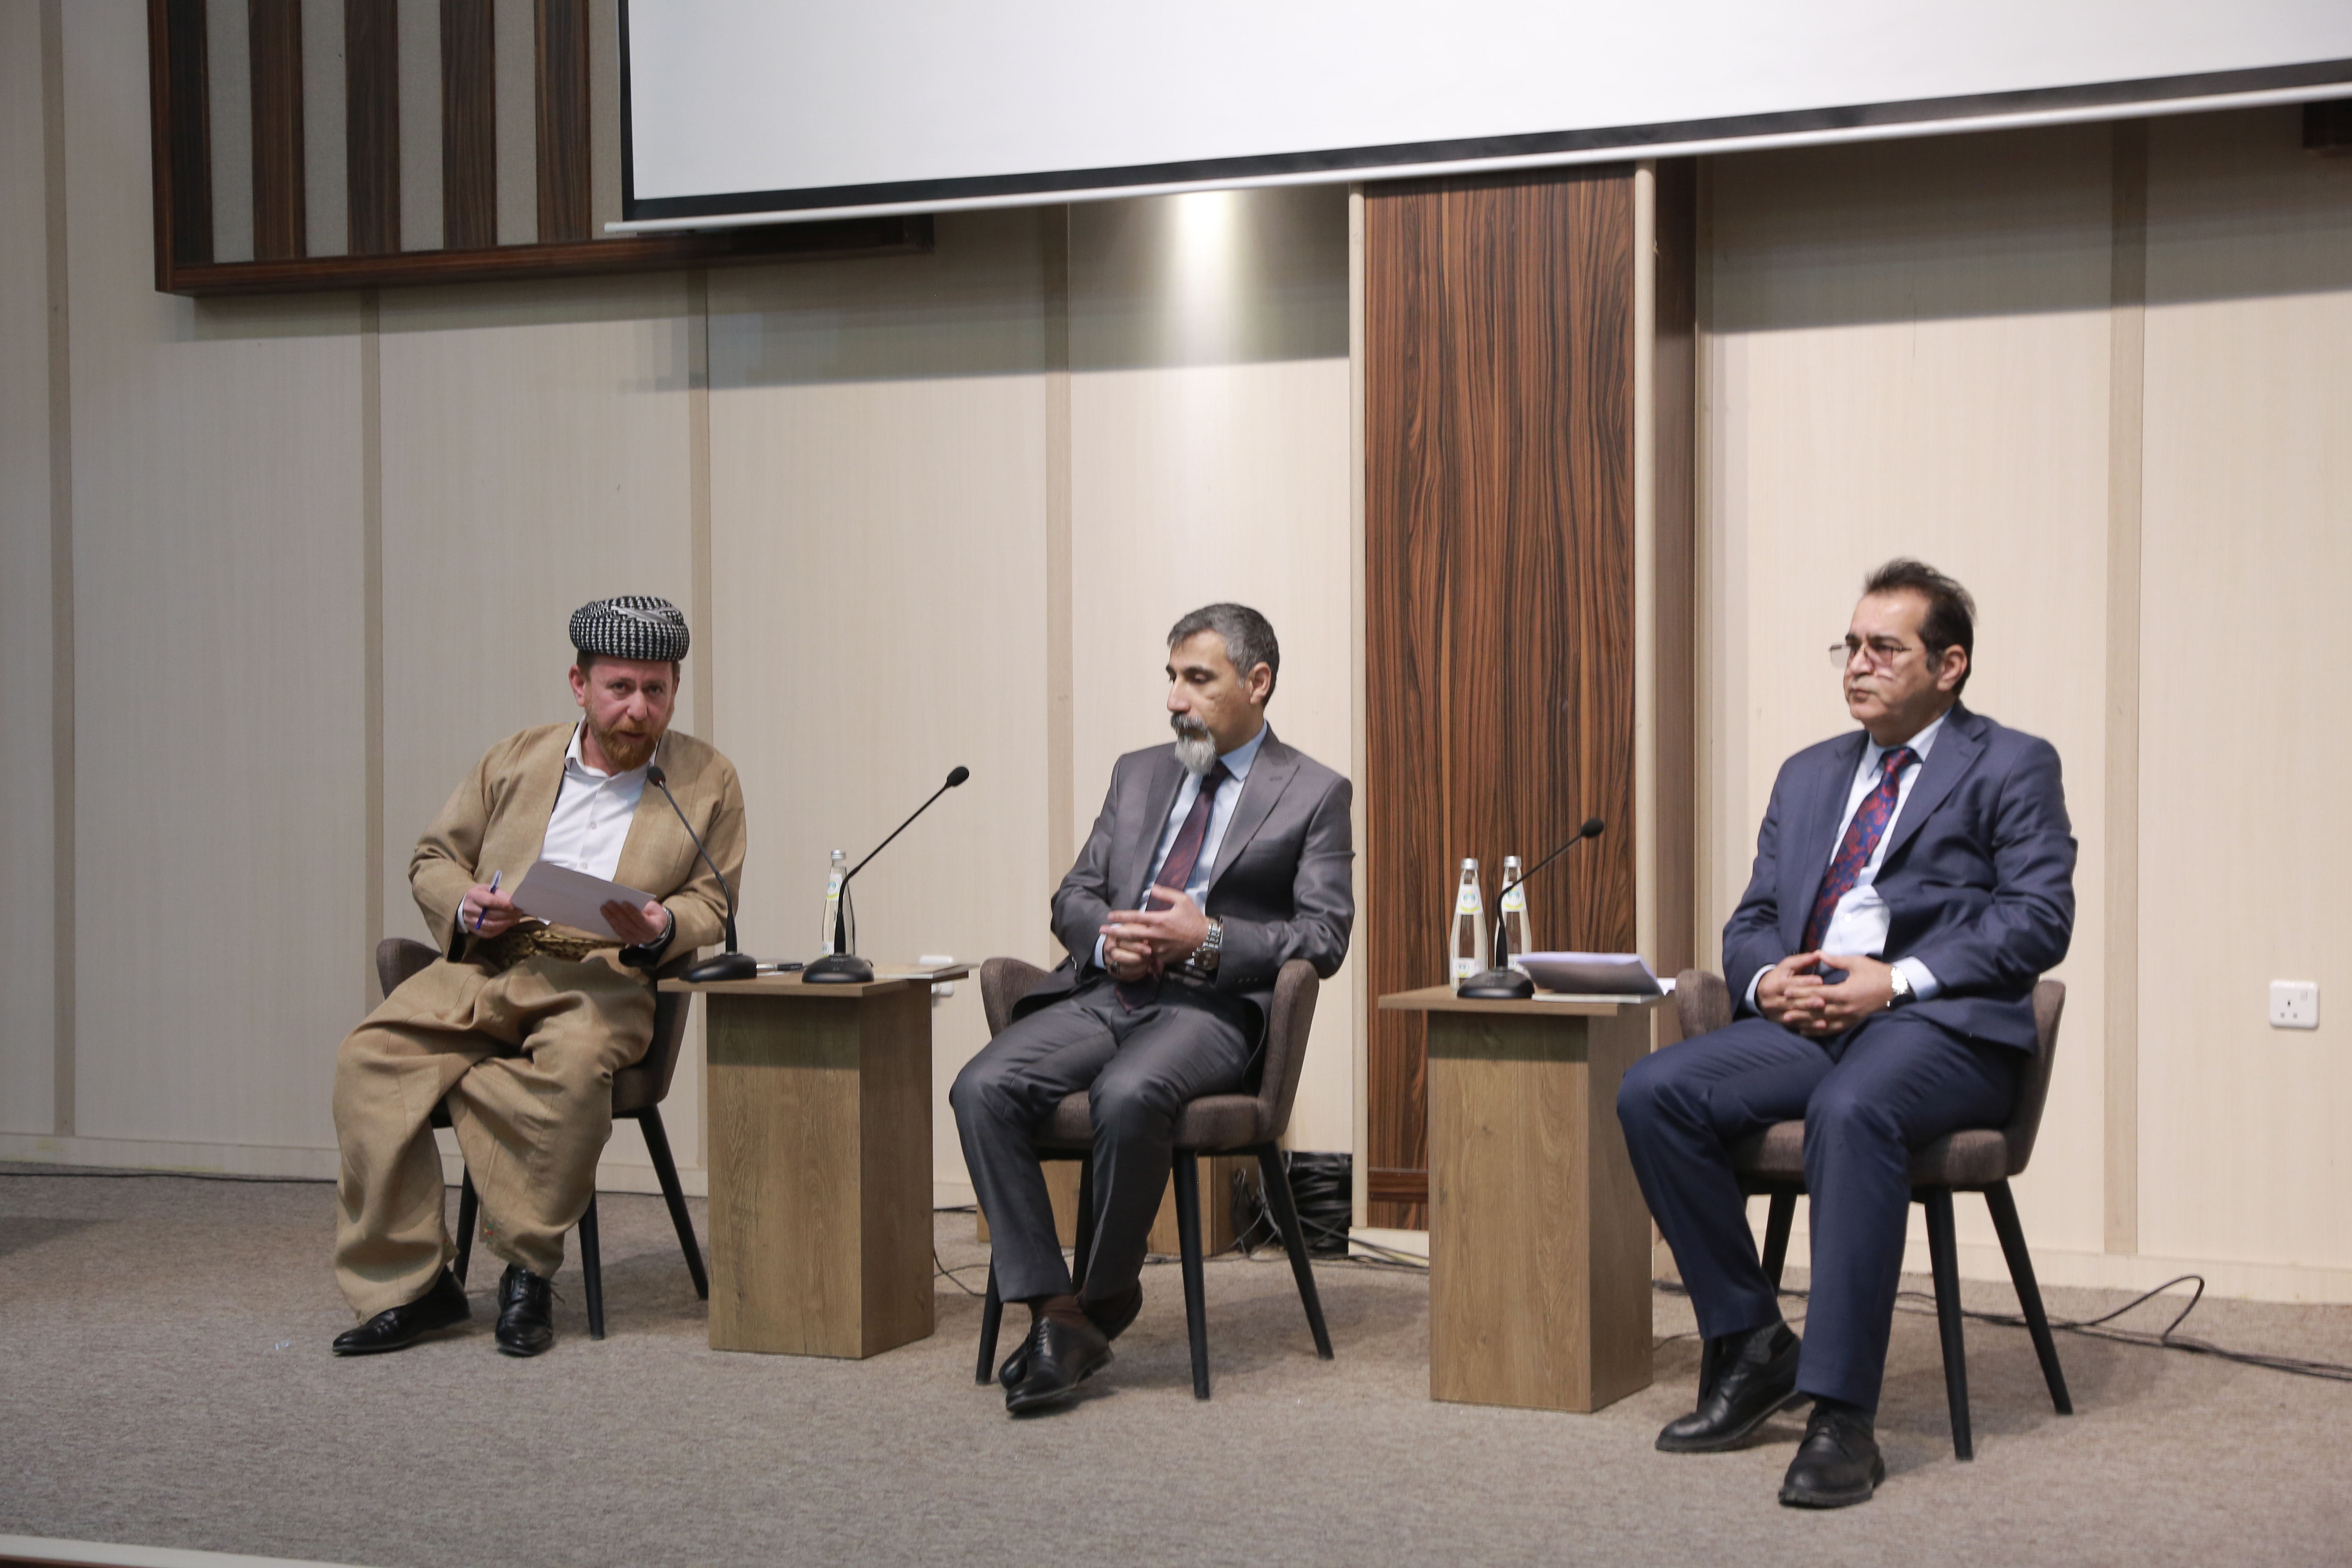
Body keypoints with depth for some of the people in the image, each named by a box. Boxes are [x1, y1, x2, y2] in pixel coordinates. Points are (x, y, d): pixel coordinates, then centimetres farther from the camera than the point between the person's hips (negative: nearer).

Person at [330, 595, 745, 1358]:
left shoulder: (708, 782, 11)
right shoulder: (514, 761, 16)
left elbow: (711, 905, 11)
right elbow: (434, 858, 21)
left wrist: (660, 929, -12)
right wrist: (464, 907, -2)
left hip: (604, 977, -3)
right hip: (486, 964, 3)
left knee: (573, 1067, -38)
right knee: (371, 1058, -23)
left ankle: (528, 1268, -18)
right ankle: (404, 1285, -16)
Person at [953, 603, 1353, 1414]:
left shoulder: (1314, 793, 7)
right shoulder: (1138, 774, 22)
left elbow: (1324, 937, -1)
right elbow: (1072, 897, 21)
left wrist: (1209, 940, -14)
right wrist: (1107, 937, -3)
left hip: (1211, 1007, -5)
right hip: (1103, 993, 5)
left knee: (1128, 1095, -37)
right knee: (982, 1088, -23)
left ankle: (1110, 1294, -12)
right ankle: (1057, 1315, -21)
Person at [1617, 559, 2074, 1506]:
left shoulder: (2011, 769, 7)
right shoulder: (1808, 774, 25)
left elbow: (2039, 918, -5)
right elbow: (1752, 920, 21)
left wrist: (1896, 980, -17)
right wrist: (1768, 978, -4)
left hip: (1941, 1025, -6)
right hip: (1805, 1021, 6)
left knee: (1851, 1109, -38)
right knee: (1652, 1093, -19)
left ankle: (1842, 1417, -35)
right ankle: (1753, 1347, -7)